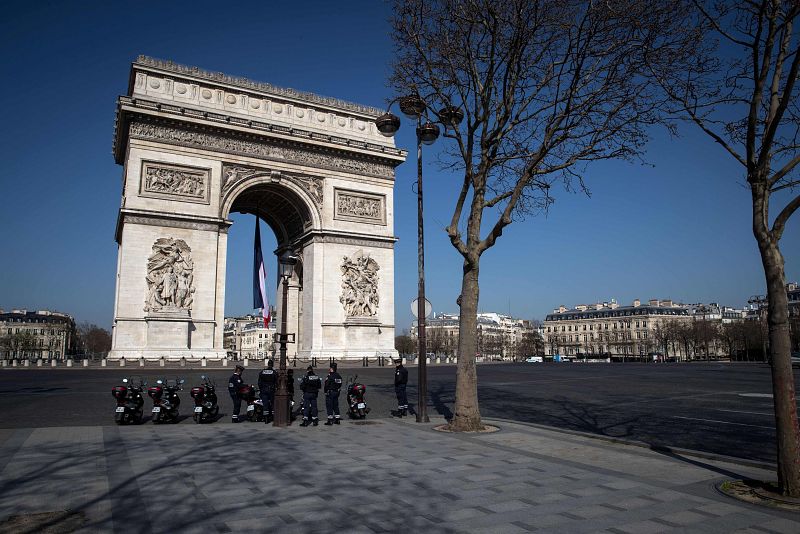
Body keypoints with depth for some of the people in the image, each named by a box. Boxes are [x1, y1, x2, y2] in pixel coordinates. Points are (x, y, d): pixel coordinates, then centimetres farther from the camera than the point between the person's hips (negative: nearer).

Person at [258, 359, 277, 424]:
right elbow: (277, 382, -5)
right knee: (273, 403, 8)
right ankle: (274, 417, 9)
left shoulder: (262, 372, 4)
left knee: (265, 404, 4)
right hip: (271, 390, -2)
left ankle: (266, 419, 1)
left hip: (263, 390, 2)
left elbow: (259, 382, 8)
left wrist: (259, 390, 14)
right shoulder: (274, 372, -5)